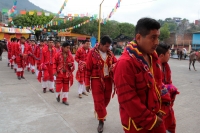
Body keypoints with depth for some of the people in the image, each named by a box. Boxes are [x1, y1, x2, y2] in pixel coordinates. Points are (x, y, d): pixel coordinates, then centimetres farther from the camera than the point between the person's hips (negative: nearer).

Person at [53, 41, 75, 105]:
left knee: (66, 87, 10)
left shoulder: (70, 55, 0)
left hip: (67, 73, 3)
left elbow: (72, 63, 10)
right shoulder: (58, 54, -8)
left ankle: (64, 99, 25)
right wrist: (55, 71, -10)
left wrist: (71, 64, -13)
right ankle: (58, 95, 32)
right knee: (58, 86, -2)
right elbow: (55, 63, -3)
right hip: (59, 73, -3)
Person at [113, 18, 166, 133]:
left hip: (156, 117, 7)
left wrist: (160, 110, 6)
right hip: (137, 123, -7)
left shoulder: (153, 57, 2)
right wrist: (149, 120, -15)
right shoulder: (125, 63, -24)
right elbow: (127, 98, -24)